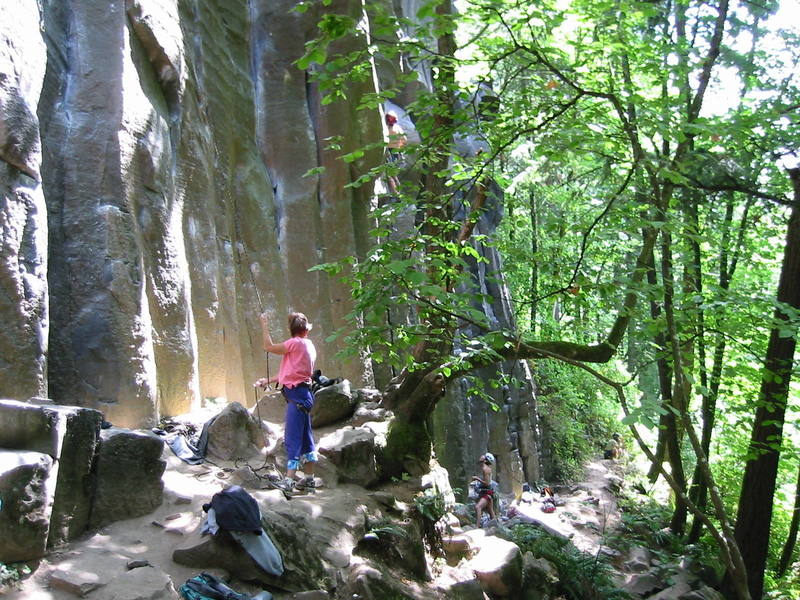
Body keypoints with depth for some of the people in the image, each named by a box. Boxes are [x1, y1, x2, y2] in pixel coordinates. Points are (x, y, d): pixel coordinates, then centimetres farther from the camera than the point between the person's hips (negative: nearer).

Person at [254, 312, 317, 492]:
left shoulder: (296, 343, -11)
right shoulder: (309, 346, 15)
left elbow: (269, 347, -5)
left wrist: (265, 325, 7)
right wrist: (269, 381, 24)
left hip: (296, 395, -9)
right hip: (303, 394, 9)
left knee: (292, 437, -10)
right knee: (305, 437, 12)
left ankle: (290, 479, -12)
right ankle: (309, 478, 17)